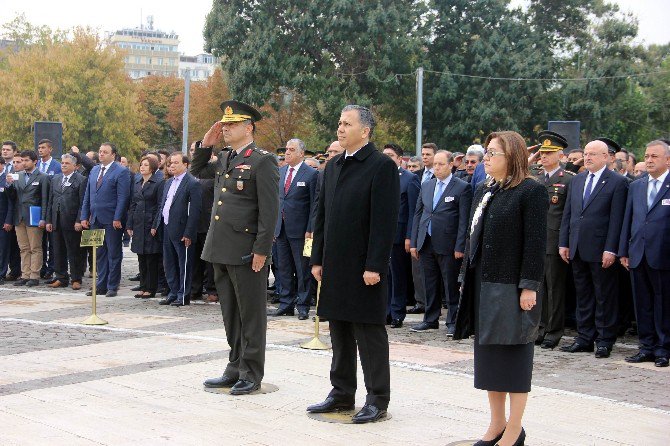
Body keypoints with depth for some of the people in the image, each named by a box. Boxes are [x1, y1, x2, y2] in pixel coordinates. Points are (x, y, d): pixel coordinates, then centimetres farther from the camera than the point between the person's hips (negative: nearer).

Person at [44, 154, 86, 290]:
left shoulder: (81, 180, -4)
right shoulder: (55, 179, 15)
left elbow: (82, 203, -8)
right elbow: (50, 201, 15)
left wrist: (79, 221, -14)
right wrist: (48, 220, 9)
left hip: (71, 222, -6)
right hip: (56, 222, 6)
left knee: (74, 252, -1)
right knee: (58, 251, 9)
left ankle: (76, 279, 6)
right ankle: (61, 278, 18)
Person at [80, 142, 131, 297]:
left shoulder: (121, 172, -6)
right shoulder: (94, 171, 15)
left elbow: (123, 197, -12)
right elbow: (87, 195, 17)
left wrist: (117, 218, -17)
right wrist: (84, 216, 10)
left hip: (112, 220, -7)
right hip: (95, 219, 7)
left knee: (114, 254, 1)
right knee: (100, 254, 11)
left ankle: (112, 287, 7)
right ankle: (101, 285, 17)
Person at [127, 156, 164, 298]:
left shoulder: (159, 183, -7)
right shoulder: (137, 183, 14)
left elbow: (160, 206, -10)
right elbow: (133, 205, 16)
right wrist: (129, 225, 10)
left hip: (151, 225, -7)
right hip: (138, 225, 7)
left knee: (152, 259, -1)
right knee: (141, 258, 10)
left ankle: (151, 289, 5)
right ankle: (143, 286, 18)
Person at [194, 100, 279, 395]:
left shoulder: (263, 161, -10)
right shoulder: (224, 159, 13)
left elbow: (269, 209, -14)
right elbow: (198, 171, 30)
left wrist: (262, 250, -18)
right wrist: (206, 144, 12)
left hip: (247, 252, -8)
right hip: (221, 249, 8)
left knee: (251, 315, 2)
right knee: (230, 314, 15)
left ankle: (251, 374, 11)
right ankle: (235, 368, 25)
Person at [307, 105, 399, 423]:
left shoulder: (382, 167, -10)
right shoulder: (333, 166, 13)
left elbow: (384, 221, -15)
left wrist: (374, 266, -19)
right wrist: (318, 259, 12)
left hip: (365, 267, -7)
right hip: (335, 266, 7)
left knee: (370, 334, 0)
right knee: (339, 331, 14)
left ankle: (377, 400, 9)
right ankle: (342, 393, 25)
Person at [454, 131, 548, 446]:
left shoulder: (531, 191, -9)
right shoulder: (484, 192, 14)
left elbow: (536, 242, -13)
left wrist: (529, 287, -17)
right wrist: (466, 278, 14)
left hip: (512, 288, -8)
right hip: (482, 286, 8)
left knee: (514, 356, 1)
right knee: (488, 355, 11)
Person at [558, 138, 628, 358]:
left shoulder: (617, 182, -5)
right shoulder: (577, 180, 13)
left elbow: (616, 219, -10)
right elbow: (567, 214, 15)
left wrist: (610, 250, -15)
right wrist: (563, 243, 9)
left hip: (601, 250, -6)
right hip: (577, 249, 6)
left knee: (604, 297, 2)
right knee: (583, 296, 12)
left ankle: (605, 341, 9)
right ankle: (584, 338, 19)